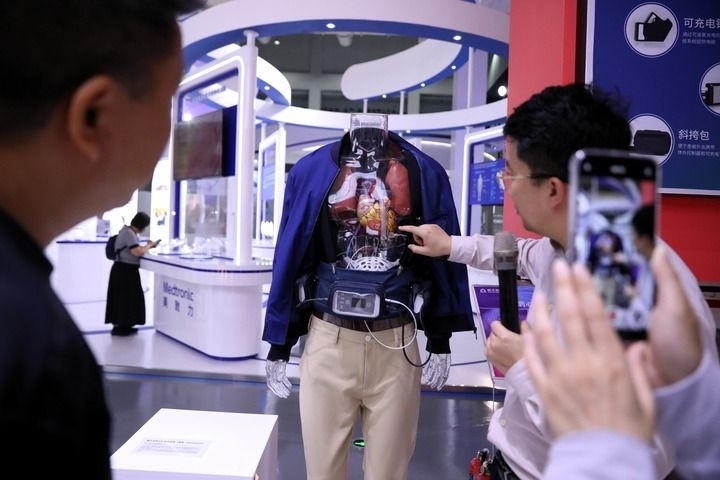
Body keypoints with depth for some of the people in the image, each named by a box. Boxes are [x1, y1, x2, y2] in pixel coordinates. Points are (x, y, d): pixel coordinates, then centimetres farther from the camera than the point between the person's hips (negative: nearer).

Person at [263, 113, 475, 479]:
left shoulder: (424, 172, 2)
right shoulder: (312, 170, 1)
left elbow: (443, 255, 6)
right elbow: (290, 255, 3)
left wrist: (440, 340, 6)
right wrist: (278, 346, 3)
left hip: (396, 344, 0)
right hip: (328, 340, 0)